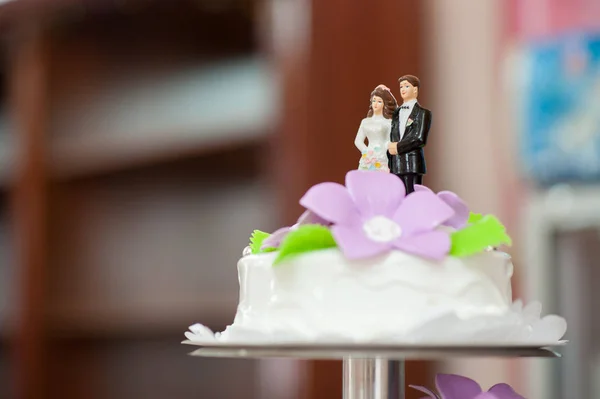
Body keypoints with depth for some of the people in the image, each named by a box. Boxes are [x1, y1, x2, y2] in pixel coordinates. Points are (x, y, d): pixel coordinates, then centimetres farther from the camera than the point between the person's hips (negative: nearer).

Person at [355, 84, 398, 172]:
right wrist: (366, 152, -2)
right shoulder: (365, 122, 17)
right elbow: (358, 141, 13)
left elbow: (390, 141, -3)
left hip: (382, 161, -3)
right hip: (367, 160, 3)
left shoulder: (389, 122, 5)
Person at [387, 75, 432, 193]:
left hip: (412, 162, -5)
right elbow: (391, 139, 16)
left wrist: (398, 147, -8)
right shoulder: (396, 112, 18)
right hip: (396, 164, 5)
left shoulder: (422, 113, 1)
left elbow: (420, 139, -9)